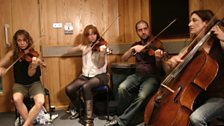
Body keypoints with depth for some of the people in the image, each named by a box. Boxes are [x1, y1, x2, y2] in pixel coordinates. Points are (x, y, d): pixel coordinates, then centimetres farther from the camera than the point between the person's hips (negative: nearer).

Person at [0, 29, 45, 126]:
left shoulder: (32, 54, -8)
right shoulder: (13, 53, -1)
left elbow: (30, 74, -15)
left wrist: (34, 66, -36)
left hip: (34, 83, -1)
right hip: (19, 84, 2)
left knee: (40, 102, -30)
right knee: (16, 99, -32)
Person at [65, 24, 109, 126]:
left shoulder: (102, 45, -6)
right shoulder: (84, 46, 9)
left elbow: (100, 65, -15)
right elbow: (69, 51, 7)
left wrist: (102, 53, -34)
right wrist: (79, 48, -11)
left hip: (100, 75, -4)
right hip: (86, 75, 5)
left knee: (85, 86, -36)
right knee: (69, 89, -20)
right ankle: (79, 109, 10)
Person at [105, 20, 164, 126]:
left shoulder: (157, 44, -2)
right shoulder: (136, 45, 12)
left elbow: (158, 68, -9)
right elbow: (124, 59, 0)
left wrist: (158, 59, -32)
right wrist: (132, 49, -17)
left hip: (152, 76, -3)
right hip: (137, 75, 4)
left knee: (142, 96, -33)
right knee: (122, 87, -28)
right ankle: (121, 116, -9)